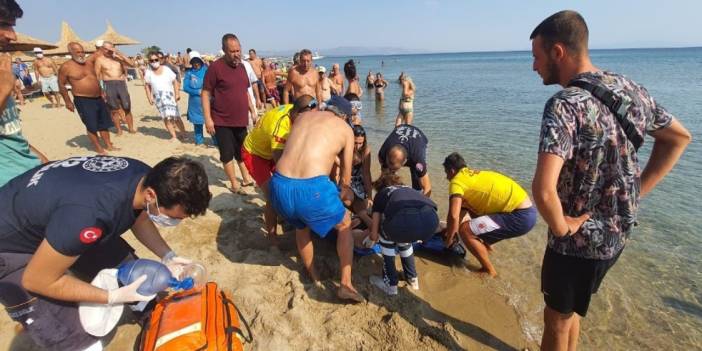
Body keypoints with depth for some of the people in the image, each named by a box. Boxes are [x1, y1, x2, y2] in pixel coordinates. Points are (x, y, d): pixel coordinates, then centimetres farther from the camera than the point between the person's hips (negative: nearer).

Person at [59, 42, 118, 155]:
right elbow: (61, 85, -5)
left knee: (104, 123, 11)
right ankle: (99, 148, 8)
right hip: (83, 101, -6)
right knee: (92, 126, -2)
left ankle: (108, 145, 21)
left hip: (98, 98, 6)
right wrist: (68, 101, -8)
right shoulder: (66, 67, -9)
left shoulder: (89, 62, 7)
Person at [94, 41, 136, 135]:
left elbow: (132, 64, -3)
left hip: (121, 84, 2)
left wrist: (119, 53, -7)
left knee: (127, 108, 2)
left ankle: (131, 128, 11)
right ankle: (119, 130, 8)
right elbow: (97, 76, 0)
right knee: (114, 109, 2)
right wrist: (101, 90, -8)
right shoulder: (99, 60, 3)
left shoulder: (119, 58, 11)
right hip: (109, 85, -2)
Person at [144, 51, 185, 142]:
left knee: (176, 116, -3)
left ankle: (184, 134, 10)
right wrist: (149, 97, 2)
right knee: (166, 117, -5)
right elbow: (147, 86, 11)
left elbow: (175, 82, 2)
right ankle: (174, 136, 0)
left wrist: (177, 94, -6)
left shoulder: (166, 69, 2)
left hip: (170, 95, -1)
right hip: (158, 97, 1)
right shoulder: (149, 73, 5)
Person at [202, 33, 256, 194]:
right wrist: (208, 118, -17)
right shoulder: (215, 67, -12)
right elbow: (205, 93, -12)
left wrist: (252, 111, 16)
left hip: (240, 120, 6)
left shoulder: (241, 66, 9)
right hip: (222, 121, -6)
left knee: (242, 151, 18)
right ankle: (234, 185, 14)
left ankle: (246, 178, 33)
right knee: (227, 154, 2)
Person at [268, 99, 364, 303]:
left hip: (280, 185, 4)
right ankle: (345, 284, 26)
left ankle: (313, 275, 50)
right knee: (345, 225, 25)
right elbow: (346, 174, 20)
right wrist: (344, 193, 41)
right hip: (312, 187, -4)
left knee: (300, 226, 35)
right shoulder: (346, 129, 14)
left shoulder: (303, 116, 23)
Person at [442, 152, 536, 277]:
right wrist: (450, 229, 31)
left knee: (465, 230, -13)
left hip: (521, 216, -10)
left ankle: (489, 271, 4)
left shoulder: (457, 181, -10)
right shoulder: (473, 175, 17)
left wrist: (448, 239, -2)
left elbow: (454, 216, -18)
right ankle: (486, 244, 36)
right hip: (524, 210, 10)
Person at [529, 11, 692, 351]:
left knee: (558, 320, 16)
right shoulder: (628, 88, 0)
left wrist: (561, 227, -19)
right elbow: (679, 137, 15)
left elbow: (543, 189, -39)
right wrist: (636, 191, 9)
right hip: (617, 232, 8)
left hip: (578, 239, -8)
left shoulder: (565, 105, -26)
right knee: (570, 310, 28)